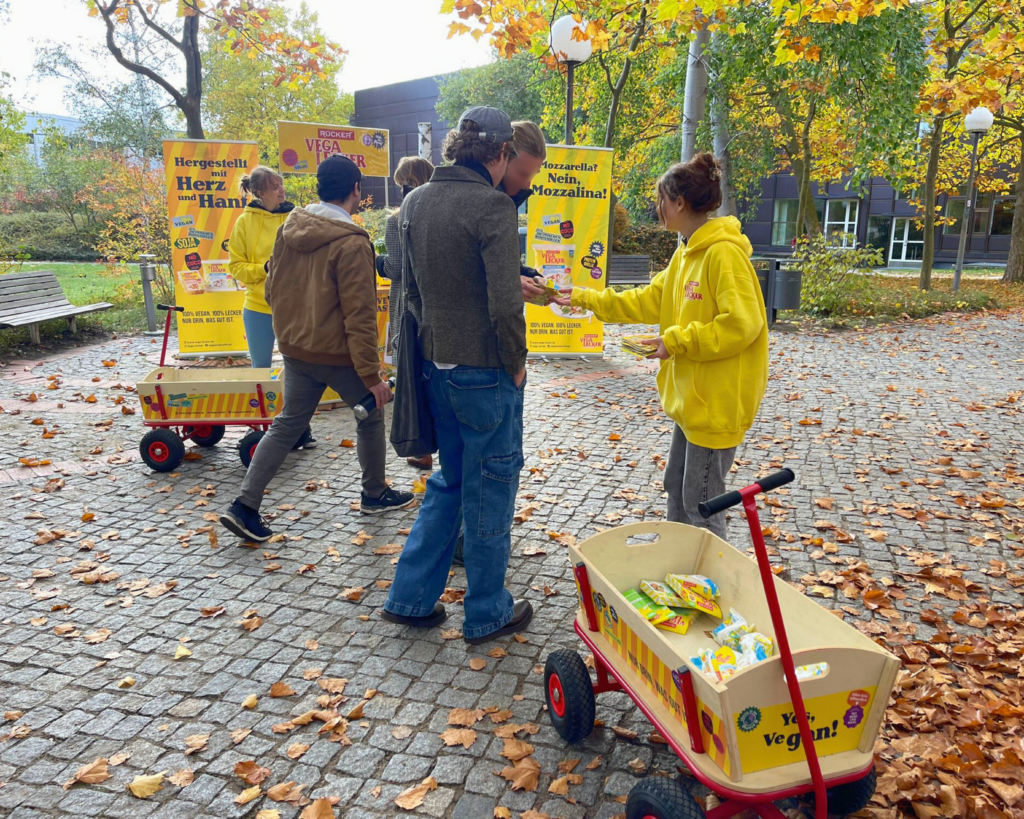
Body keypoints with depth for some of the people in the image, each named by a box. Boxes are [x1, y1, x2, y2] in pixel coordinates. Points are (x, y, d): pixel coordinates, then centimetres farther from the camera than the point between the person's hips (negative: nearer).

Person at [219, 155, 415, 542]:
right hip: (338, 353, -6)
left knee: (288, 424, 15)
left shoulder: (289, 228, 1)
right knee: (370, 418, 16)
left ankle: (245, 506, 11)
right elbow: (359, 315, -21)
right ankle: (375, 494, 30)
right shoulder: (351, 242, -20)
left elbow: (272, 290, 10)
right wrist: (371, 375, -16)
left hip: (295, 348, 6)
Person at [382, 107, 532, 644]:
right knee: (489, 491, 8)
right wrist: (516, 363, -8)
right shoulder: (492, 206, -16)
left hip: (436, 366, 7)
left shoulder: (415, 201, 7)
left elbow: (410, 286, 12)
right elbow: (505, 303, -22)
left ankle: (410, 596, 27)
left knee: (450, 481, 22)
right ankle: (487, 614, 24)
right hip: (485, 372, -7)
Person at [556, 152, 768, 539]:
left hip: (717, 402, -10)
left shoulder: (723, 253, -19)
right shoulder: (688, 251, 11)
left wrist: (675, 341, -18)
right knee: (676, 487, 20)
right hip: (690, 397, 10)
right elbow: (650, 301, 16)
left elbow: (742, 324, -25)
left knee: (700, 505, 1)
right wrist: (586, 299, 15)